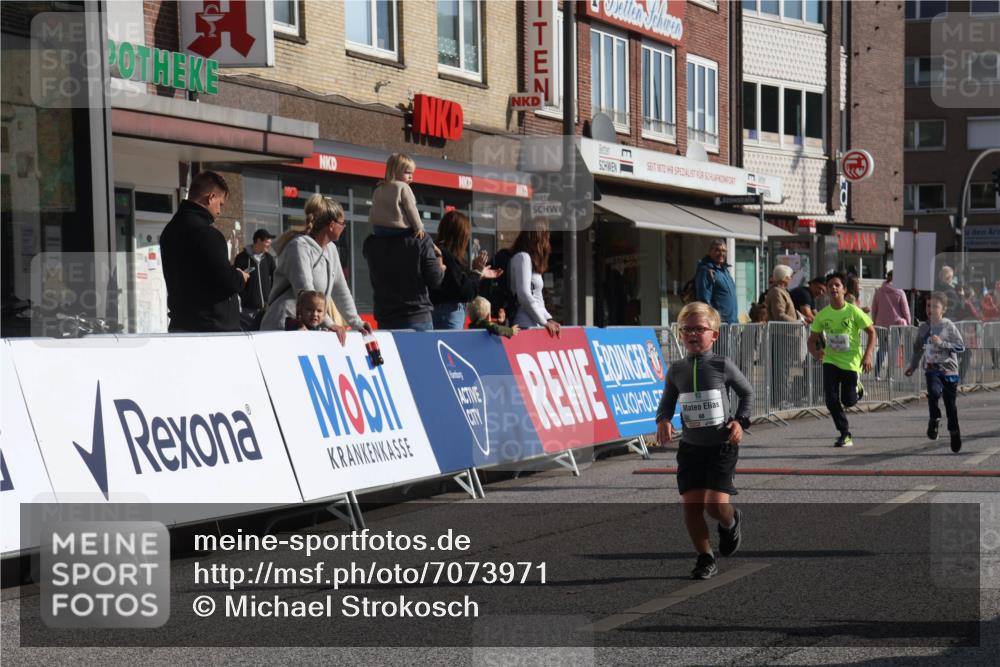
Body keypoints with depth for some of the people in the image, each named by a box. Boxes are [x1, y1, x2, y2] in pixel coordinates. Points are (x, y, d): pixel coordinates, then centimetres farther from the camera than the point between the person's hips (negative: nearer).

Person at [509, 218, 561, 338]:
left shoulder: (530, 259, 20)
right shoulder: (522, 257, -8)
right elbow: (524, 294, -16)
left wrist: (548, 319, 9)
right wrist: (544, 322, -11)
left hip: (534, 325, 9)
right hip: (526, 326, -9)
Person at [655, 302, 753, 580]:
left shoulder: (723, 366, -7)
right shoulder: (676, 370, 0)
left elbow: (747, 393, 7)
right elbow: (666, 403, 12)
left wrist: (740, 421, -5)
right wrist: (663, 421, -9)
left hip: (722, 445, -3)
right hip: (690, 446, 3)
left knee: (716, 504, -13)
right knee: (691, 505, -3)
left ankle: (731, 523, 24)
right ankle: (705, 558, 14)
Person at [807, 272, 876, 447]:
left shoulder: (853, 311, -10)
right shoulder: (822, 315, -1)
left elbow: (872, 332, -4)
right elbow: (812, 339, 7)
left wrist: (868, 355, -16)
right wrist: (815, 352, -15)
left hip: (852, 362, -2)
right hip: (830, 361, 3)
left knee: (848, 401, -1)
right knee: (831, 400, -10)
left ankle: (857, 389, 36)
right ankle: (845, 434, 7)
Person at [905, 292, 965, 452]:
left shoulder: (949, 326, -6)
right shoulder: (923, 328, 7)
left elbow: (961, 347, -10)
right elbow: (918, 349, 21)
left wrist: (941, 343, -19)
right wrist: (912, 366, 22)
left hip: (949, 370, -2)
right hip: (931, 370, 2)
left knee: (951, 404, 5)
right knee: (934, 392, -27)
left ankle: (955, 433, 24)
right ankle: (934, 419, -3)